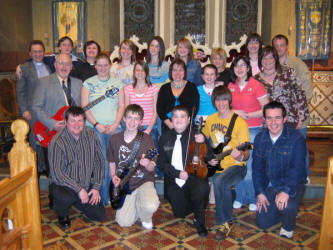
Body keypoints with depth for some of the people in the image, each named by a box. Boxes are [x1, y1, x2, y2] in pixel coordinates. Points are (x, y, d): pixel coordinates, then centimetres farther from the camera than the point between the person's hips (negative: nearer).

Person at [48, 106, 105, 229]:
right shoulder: (58, 141, -18)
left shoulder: (91, 136, -3)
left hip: (86, 185, 5)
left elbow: (99, 163, 3)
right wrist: (79, 189, -23)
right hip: (62, 185, -4)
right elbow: (56, 173, -21)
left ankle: (78, 203, 27)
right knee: (67, 198, -37)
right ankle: (62, 214, 1)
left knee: (100, 215, -4)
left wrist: (96, 187, -4)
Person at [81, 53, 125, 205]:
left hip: (114, 128, 2)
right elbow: (84, 107, 0)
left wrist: (115, 124, -6)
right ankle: (102, 198, 5)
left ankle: (112, 195, 13)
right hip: (94, 128, -2)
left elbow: (121, 106, 8)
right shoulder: (88, 83, 7)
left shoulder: (117, 83, 13)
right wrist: (97, 125, -10)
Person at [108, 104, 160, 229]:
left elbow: (152, 168, -7)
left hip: (143, 182, -2)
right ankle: (135, 204, 23)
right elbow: (112, 162, 15)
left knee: (151, 206, -32)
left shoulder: (147, 139, -8)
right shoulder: (114, 139, 2)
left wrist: (147, 164, -30)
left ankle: (146, 218, 6)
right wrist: (114, 177, -3)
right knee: (124, 222, -9)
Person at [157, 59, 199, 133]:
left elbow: (195, 108, 0)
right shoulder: (164, 88, 12)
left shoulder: (192, 87, 7)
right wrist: (169, 123, -9)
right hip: (167, 126, 1)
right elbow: (159, 108, 6)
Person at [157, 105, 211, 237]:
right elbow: (162, 163, 2)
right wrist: (178, 173, -14)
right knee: (180, 213, -4)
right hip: (174, 182, 3)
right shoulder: (165, 138, 4)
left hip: (194, 177, -2)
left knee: (203, 187, -35)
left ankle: (199, 220, -8)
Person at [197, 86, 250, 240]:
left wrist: (240, 156, -35)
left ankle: (224, 223, -15)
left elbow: (246, 154, -12)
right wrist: (202, 138, 2)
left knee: (219, 181, -33)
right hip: (216, 165, 6)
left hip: (236, 166, -6)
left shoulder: (239, 122, -10)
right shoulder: (210, 119, 7)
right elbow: (205, 136, 26)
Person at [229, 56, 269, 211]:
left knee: (251, 166, -4)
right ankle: (240, 198, 21)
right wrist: (236, 113, -1)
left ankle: (254, 199, 13)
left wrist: (247, 115, -13)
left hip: (253, 130, -4)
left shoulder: (256, 85, -5)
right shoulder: (231, 86, 9)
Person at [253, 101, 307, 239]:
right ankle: (290, 210, 30)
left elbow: (297, 168, -24)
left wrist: (286, 191, -38)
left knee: (287, 207, -35)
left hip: (292, 184, -4)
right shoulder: (260, 138, -2)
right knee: (262, 223, 1)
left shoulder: (296, 138, -17)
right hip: (269, 186, 5)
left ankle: (288, 227, 2)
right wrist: (259, 192, -4)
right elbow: (257, 167, 3)